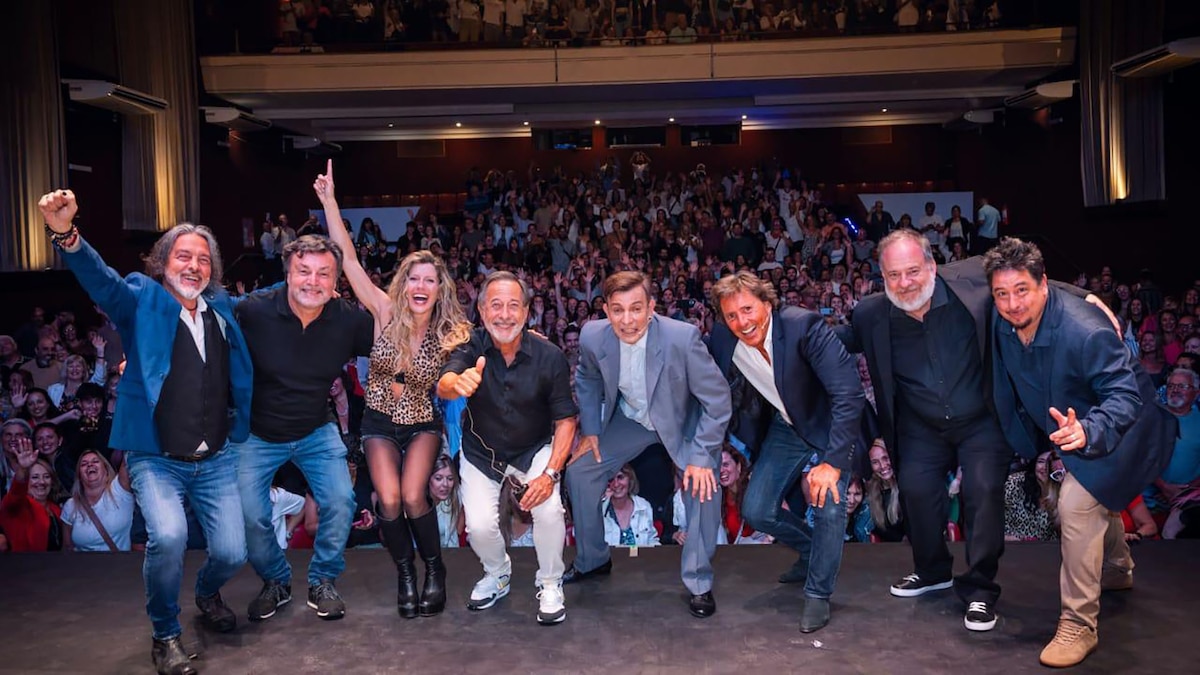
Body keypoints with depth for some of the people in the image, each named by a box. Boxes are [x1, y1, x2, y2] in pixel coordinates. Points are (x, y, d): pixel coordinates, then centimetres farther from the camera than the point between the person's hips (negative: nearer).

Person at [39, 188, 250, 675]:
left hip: (217, 460, 3)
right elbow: (100, 279, -21)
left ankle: (207, 593, 36)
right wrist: (66, 234, -39)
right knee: (168, 538, -27)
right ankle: (165, 634, 2)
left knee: (231, 554, -3)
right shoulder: (142, 302, -2)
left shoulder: (222, 308, 8)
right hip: (156, 459, -3)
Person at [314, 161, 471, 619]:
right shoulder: (385, 313, -11)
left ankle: (435, 571, 5)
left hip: (423, 423, 0)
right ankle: (405, 575, 7)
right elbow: (348, 259, -17)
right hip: (380, 422, 0)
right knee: (389, 499, -19)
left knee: (413, 496, -21)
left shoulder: (448, 333, -9)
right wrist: (329, 202, -21)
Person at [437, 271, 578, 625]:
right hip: (480, 452, 1)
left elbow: (565, 419, -14)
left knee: (549, 509, -23)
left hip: (534, 449, 0)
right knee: (480, 526, -13)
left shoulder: (549, 356, -20)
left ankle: (550, 585, 5)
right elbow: (443, 386, -37)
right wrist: (457, 383, -63)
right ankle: (497, 575, 22)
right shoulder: (472, 347, -19)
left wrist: (551, 473, -26)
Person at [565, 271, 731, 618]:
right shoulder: (592, 336, -23)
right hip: (630, 418, 4)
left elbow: (717, 398, -23)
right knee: (579, 473, 0)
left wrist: (702, 456, -25)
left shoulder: (683, 337, -35)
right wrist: (589, 429, -1)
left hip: (683, 420, -3)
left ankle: (699, 582, -3)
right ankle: (591, 560, 24)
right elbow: (587, 379, 3)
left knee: (704, 485, -24)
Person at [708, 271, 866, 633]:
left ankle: (818, 593, 4)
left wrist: (833, 461, -38)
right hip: (785, 427, 5)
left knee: (829, 506, -21)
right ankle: (812, 550, 32)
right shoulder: (721, 339, -16)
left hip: (832, 426, -5)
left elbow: (850, 394, -34)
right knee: (756, 511, 1)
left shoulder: (805, 325, -31)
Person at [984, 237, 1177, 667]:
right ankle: (1118, 570, 60)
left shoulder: (1084, 331, -38)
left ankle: (1078, 625, -11)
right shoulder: (1003, 325, -16)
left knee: (1077, 504, -24)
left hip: (1118, 428, -8)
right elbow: (1010, 385, 2)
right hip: (1073, 427, 8)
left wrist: (1087, 431, -57)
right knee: (1096, 499, 29)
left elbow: (1126, 394, -40)